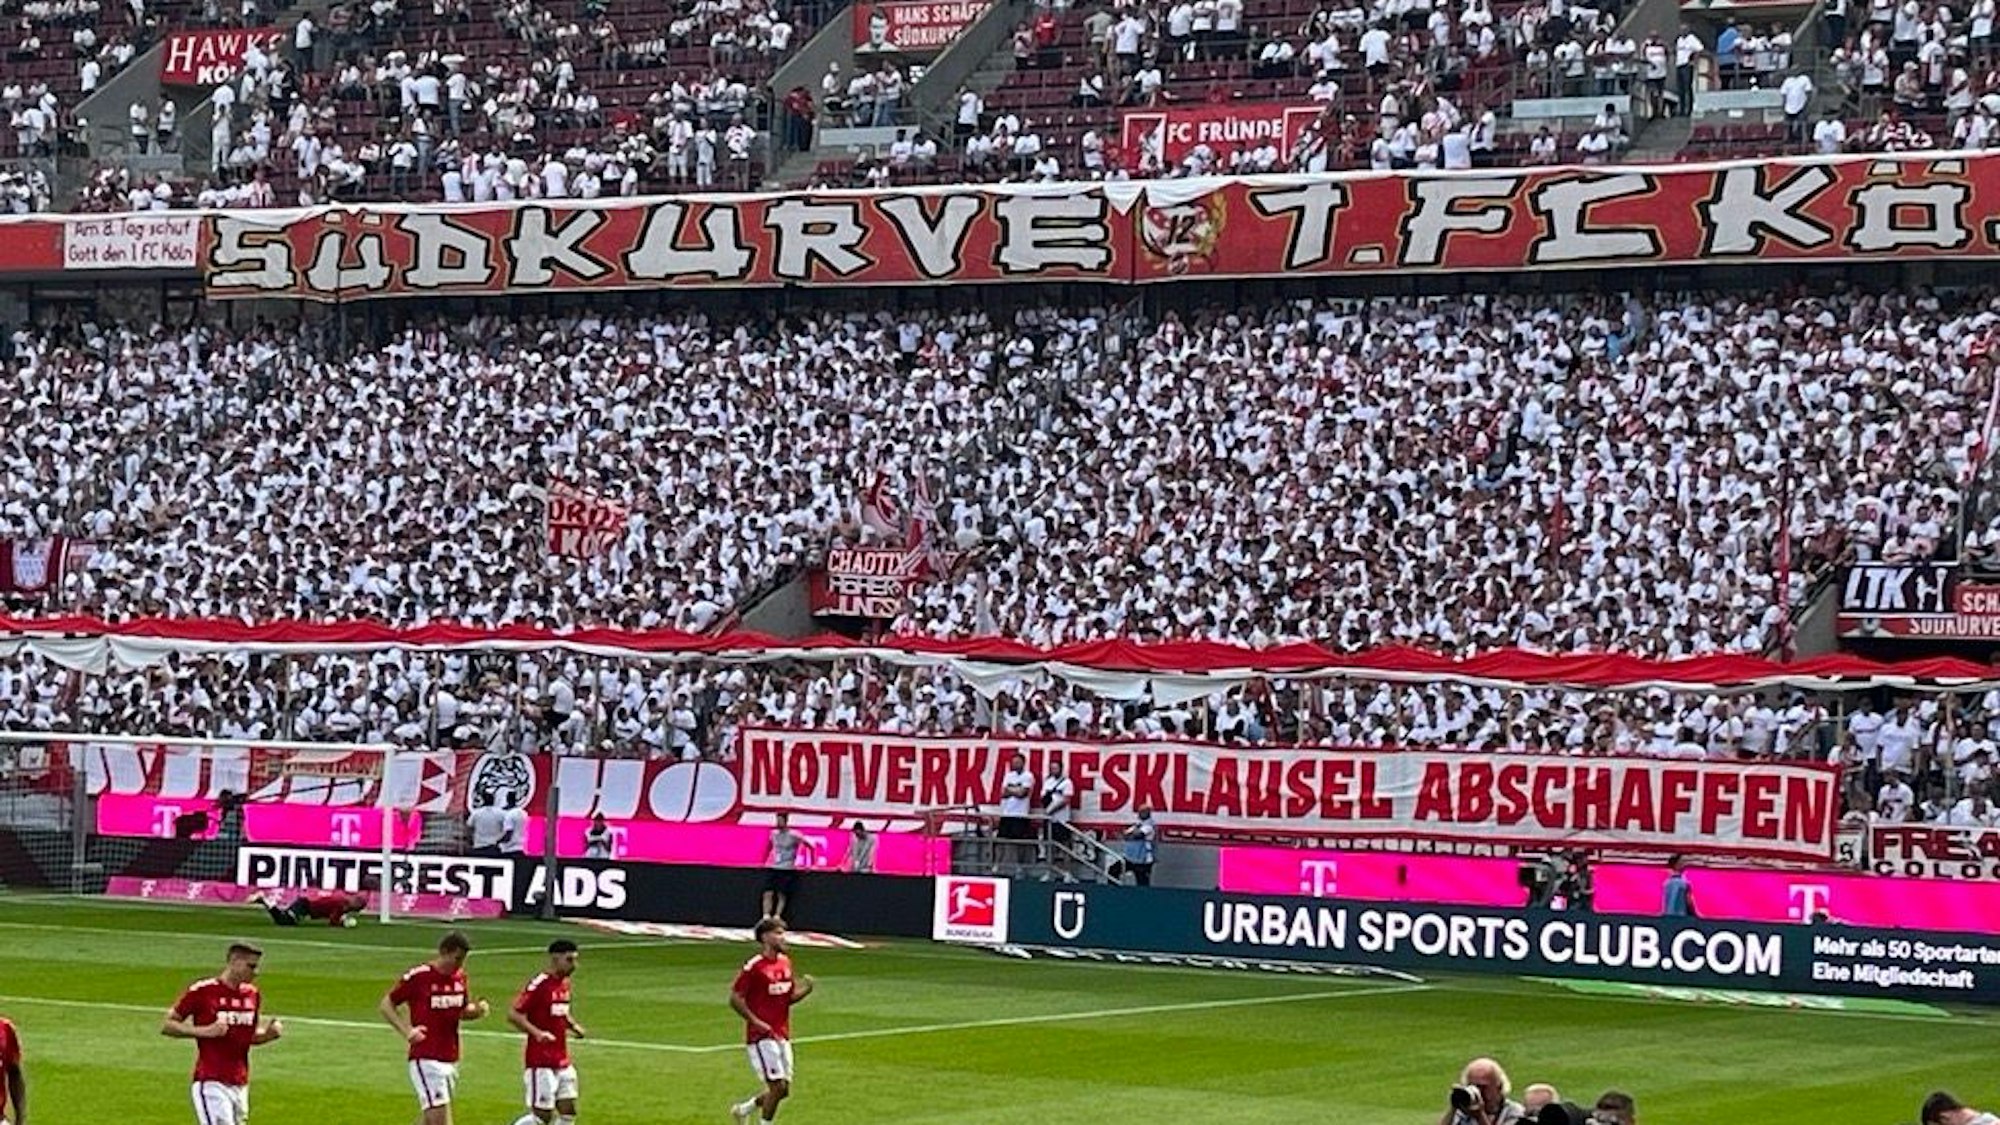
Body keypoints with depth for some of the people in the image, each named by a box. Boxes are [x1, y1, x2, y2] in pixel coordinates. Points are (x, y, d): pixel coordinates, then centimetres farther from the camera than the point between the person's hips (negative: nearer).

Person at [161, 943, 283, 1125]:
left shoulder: (253, 995, 10)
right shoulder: (201, 991, -9)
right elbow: (166, 1025, -5)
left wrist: (269, 1034, 1)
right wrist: (204, 1031, -17)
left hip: (240, 1085, 7)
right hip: (211, 1083, -7)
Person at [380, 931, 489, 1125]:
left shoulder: (459, 976, 8)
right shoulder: (418, 976, -11)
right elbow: (385, 1005, -4)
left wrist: (476, 1010, -1)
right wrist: (407, 1031, -16)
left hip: (451, 1059, 7)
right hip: (426, 1059, -7)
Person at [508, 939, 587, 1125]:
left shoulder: (564, 983, 11)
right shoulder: (538, 985, -15)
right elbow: (513, 1015, -18)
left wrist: (573, 1025, 7)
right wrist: (536, 1032, -31)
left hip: (562, 1061, 8)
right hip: (541, 1062, -8)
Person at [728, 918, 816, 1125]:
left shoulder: (785, 962, 9)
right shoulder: (754, 966, -13)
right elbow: (735, 999, -13)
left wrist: (806, 989, -2)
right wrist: (756, 1022, -17)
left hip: (782, 1035, 8)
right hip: (762, 1036, -7)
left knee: (784, 1090, 9)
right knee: (778, 1086, -11)